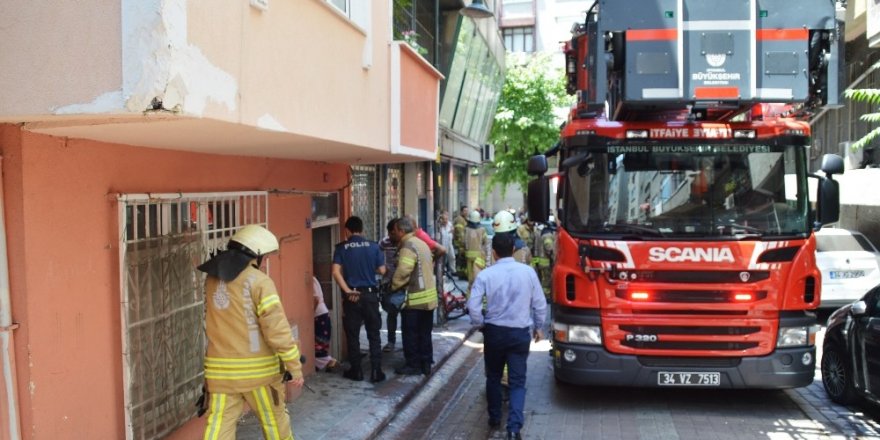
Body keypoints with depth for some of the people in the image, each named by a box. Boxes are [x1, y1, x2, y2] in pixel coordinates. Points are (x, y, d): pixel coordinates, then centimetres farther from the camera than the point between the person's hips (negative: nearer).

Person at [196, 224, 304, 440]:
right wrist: (295, 366, -11)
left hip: (221, 370, 5)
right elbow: (276, 328, -16)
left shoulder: (212, 279, 7)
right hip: (257, 368, -4)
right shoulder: (258, 280, -13)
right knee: (275, 421, 15)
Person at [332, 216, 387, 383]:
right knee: (374, 335, 8)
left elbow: (336, 272, -13)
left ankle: (356, 371, 16)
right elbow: (382, 270, 2)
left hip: (352, 296, -1)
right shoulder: (373, 246, -1)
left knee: (352, 335, 10)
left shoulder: (341, 248, -3)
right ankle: (376, 371, 7)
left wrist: (347, 291, -11)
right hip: (370, 294, 1)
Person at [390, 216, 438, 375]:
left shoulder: (408, 246, -15)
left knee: (410, 334, 2)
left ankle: (413, 365, 8)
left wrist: (394, 285, -6)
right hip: (429, 297, 9)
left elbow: (403, 271, -23)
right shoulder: (422, 243, 14)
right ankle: (426, 364, 19)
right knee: (425, 333, 14)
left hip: (415, 299, -9)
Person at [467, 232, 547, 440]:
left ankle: (494, 418, 33)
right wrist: (538, 327, 16)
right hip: (521, 332, 0)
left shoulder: (486, 275, -10)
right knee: (518, 381, 5)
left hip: (494, 331, 0)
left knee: (493, 377, 20)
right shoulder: (528, 272, -5)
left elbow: (473, 306, -14)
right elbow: (540, 304, 1)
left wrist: (480, 324, 5)